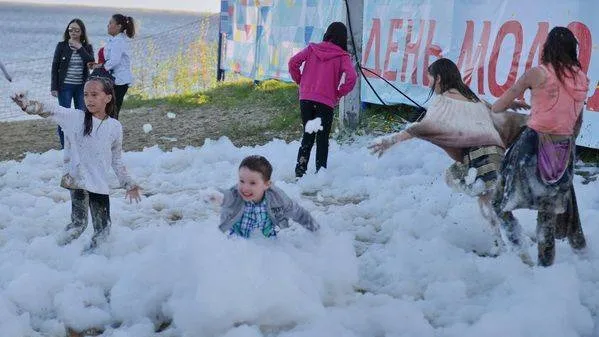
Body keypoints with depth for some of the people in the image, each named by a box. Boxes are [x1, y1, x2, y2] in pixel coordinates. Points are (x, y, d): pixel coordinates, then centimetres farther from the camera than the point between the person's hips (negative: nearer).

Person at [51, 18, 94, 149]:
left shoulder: (87, 47, 4)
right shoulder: (62, 46, -1)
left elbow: (91, 63, -12)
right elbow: (55, 67, 0)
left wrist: (80, 48, -16)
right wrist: (54, 87, -6)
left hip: (81, 87, 2)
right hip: (65, 86, -2)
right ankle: (64, 146, 6)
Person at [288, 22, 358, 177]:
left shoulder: (312, 49, 5)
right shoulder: (342, 56, -3)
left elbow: (293, 62, -2)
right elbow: (352, 77, -16)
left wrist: (300, 81, 10)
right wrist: (339, 93, -2)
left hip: (305, 98, 3)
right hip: (326, 101, -3)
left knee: (308, 135, 17)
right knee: (322, 139, 10)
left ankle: (300, 166, 4)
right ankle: (320, 171, 9)